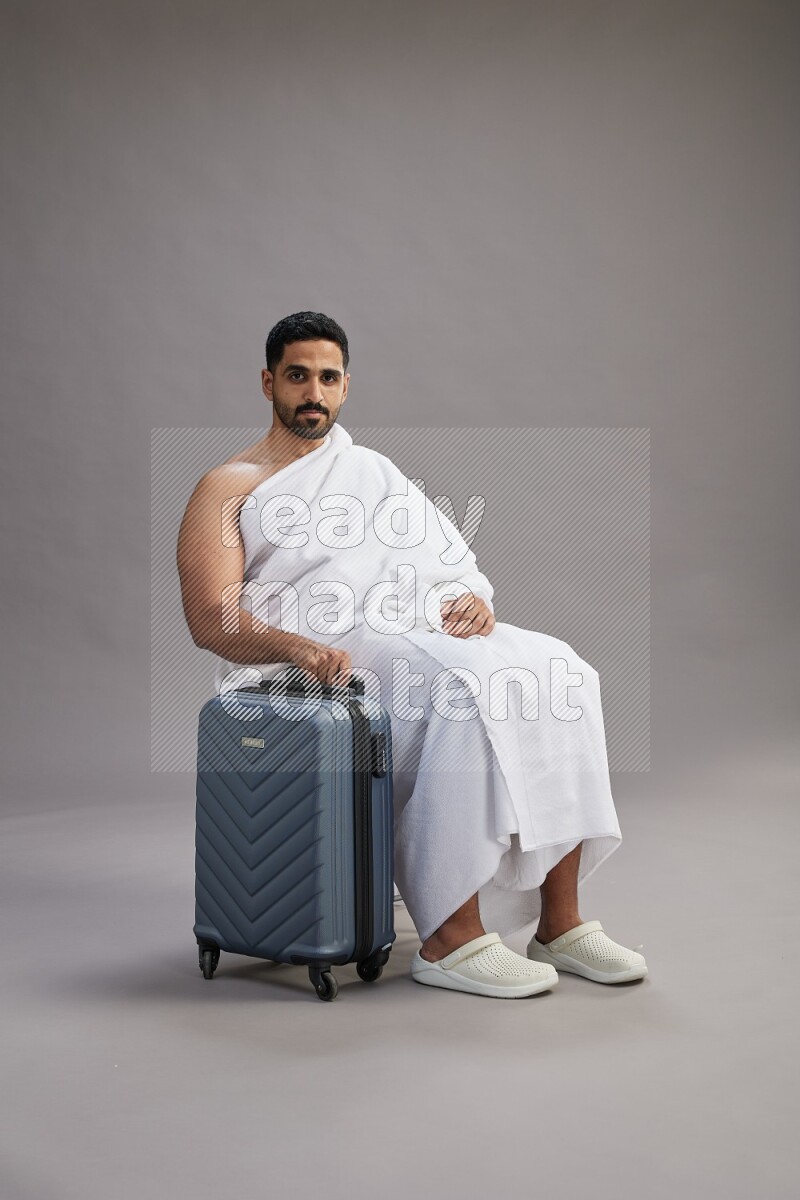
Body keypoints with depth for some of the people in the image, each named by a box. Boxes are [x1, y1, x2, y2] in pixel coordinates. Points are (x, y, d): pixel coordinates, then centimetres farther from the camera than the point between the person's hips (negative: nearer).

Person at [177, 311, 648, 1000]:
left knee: (557, 672, -21)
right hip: (325, 661, -5)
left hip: (426, 631, 6)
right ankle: (449, 940, -29)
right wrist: (296, 644, -23)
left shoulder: (377, 471, 28)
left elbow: (454, 558, 19)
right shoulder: (230, 489, 10)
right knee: (466, 690, -34)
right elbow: (210, 620, -3)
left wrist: (474, 596, -7)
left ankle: (560, 922, -19)